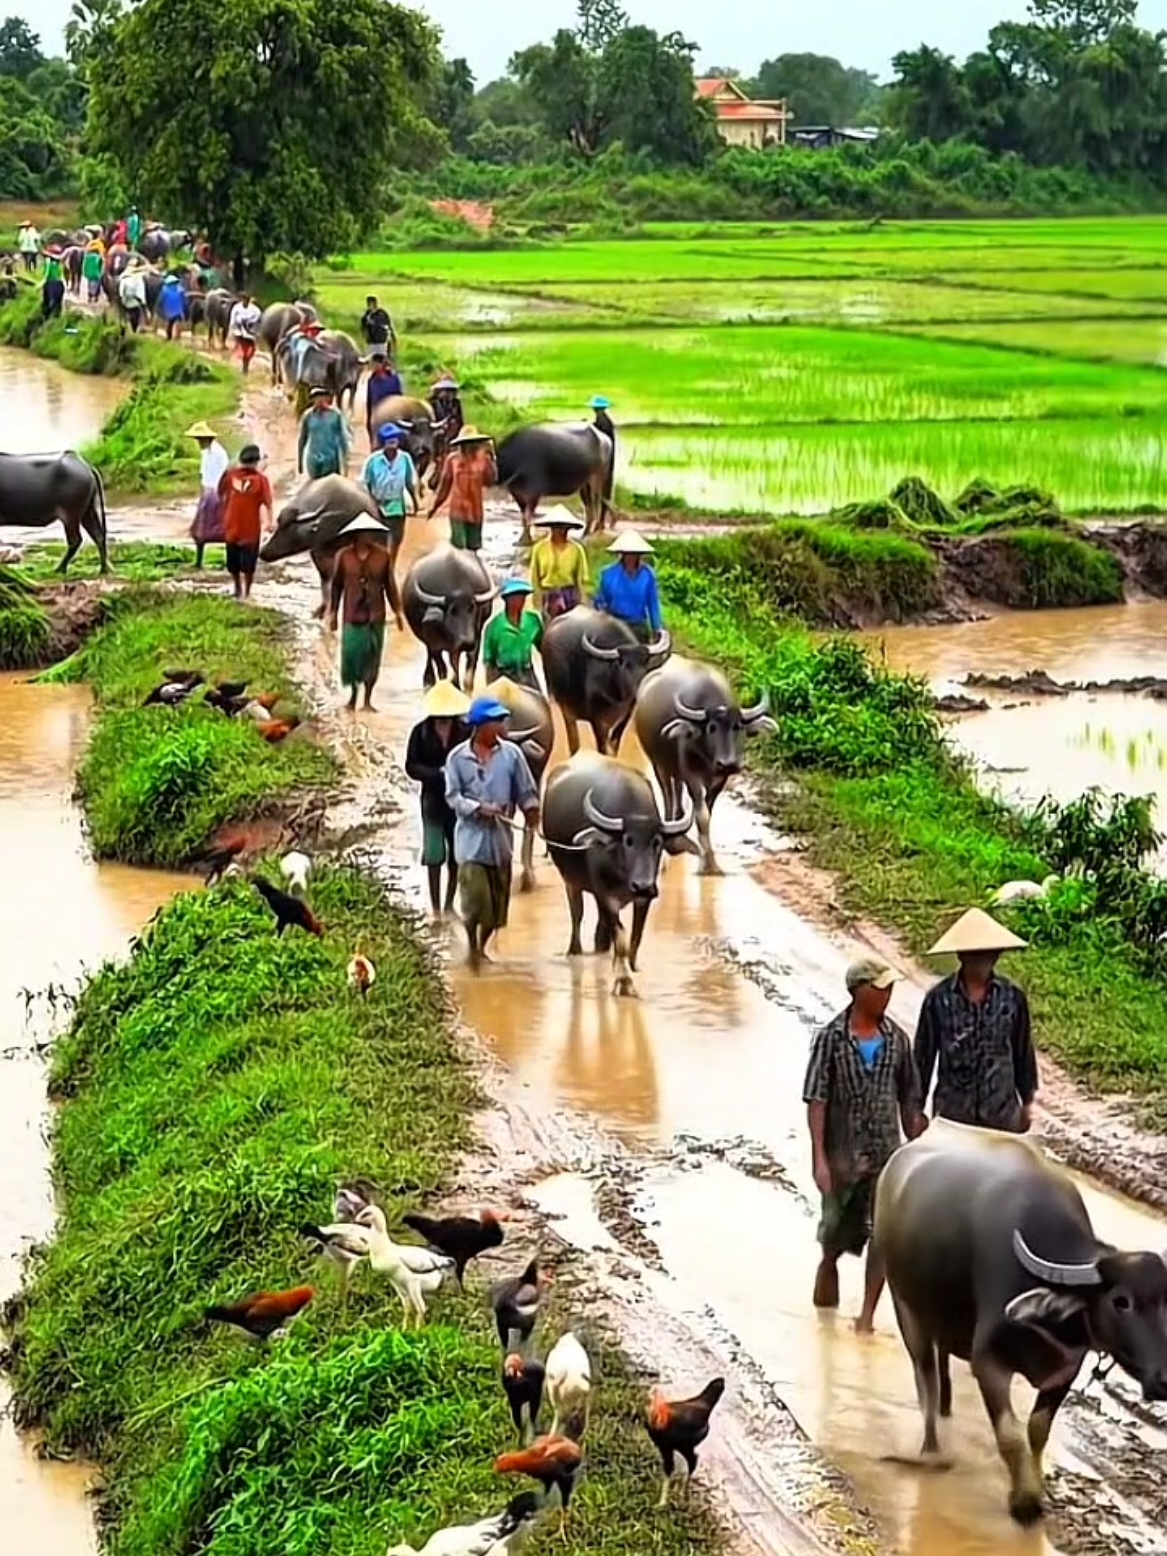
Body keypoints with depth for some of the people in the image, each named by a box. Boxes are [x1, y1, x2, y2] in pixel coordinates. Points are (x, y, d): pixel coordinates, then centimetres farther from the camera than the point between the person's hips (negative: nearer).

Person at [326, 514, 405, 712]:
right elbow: (336, 586, 4)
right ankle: (353, 695, 19)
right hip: (352, 616, -1)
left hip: (375, 616, 1)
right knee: (351, 654, -3)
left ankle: (368, 699, 14)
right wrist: (332, 612, 4)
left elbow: (390, 585, 6)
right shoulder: (343, 556, -2)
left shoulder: (382, 556, 0)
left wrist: (397, 611, 6)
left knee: (372, 657, 3)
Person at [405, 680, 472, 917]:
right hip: (433, 798, -1)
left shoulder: (466, 731, -6)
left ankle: (449, 905, 24)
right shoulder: (421, 732, -4)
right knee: (434, 855, 0)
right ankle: (436, 909, 8)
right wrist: (439, 774, -17)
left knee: (458, 855, 8)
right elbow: (411, 767, -4)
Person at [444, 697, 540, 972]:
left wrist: (531, 809, -18)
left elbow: (525, 791, 2)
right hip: (471, 838, -3)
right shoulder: (458, 757, -5)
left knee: (498, 901, 9)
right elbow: (453, 797, -5)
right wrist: (478, 808, -20)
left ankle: (482, 948, 30)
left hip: (500, 838, 3)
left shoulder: (511, 753, 0)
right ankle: (472, 950, 9)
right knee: (475, 898, -12)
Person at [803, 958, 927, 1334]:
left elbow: (909, 1100, 9)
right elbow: (816, 1100, -11)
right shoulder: (831, 1039, -9)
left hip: (885, 1152, 2)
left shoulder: (896, 1039, 1)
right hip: (842, 1153, -2)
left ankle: (867, 1315, -1)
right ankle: (827, 1266, 45)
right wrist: (820, 1158, -16)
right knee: (836, 1232, 13)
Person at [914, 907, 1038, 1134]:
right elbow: (924, 1055, -2)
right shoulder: (939, 999, -9)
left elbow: (1023, 1051, 6)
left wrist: (1027, 1102, 11)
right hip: (953, 1110, -1)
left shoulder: (1012, 997, -5)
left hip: (1002, 1112, 1)